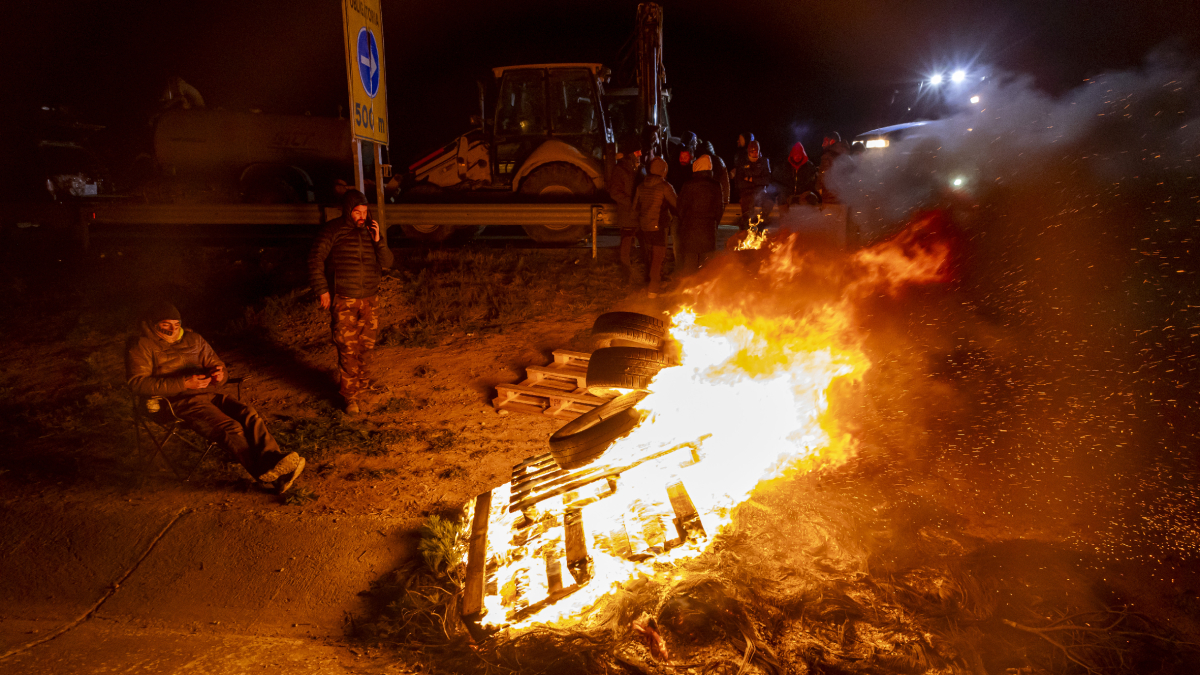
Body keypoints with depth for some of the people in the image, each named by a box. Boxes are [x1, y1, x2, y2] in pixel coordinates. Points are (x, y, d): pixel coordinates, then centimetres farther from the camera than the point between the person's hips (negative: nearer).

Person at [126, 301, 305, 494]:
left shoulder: (192, 338, 23)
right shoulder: (141, 346, 6)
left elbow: (214, 363, 28)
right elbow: (137, 383, -7)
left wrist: (219, 374, -1)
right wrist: (184, 383, -18)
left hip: (207, 393, 5)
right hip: (175, 402, -5)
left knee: (249, 415, -25)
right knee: (229, 427, -31)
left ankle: (276, 466, -40)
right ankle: (265, 471, -45)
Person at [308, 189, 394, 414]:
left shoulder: (370, 230, 7)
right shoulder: (333, 230, -5)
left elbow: (387, 262, 4)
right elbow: (316, 260, -3)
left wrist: (378, 241, -12)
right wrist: (322, 290, -8)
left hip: (370, 298, 4)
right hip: (344, 301, -4)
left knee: (366, 345, 13)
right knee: (348, 349, -4)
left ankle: (362, 382, 34)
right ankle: (349, 396, 4)